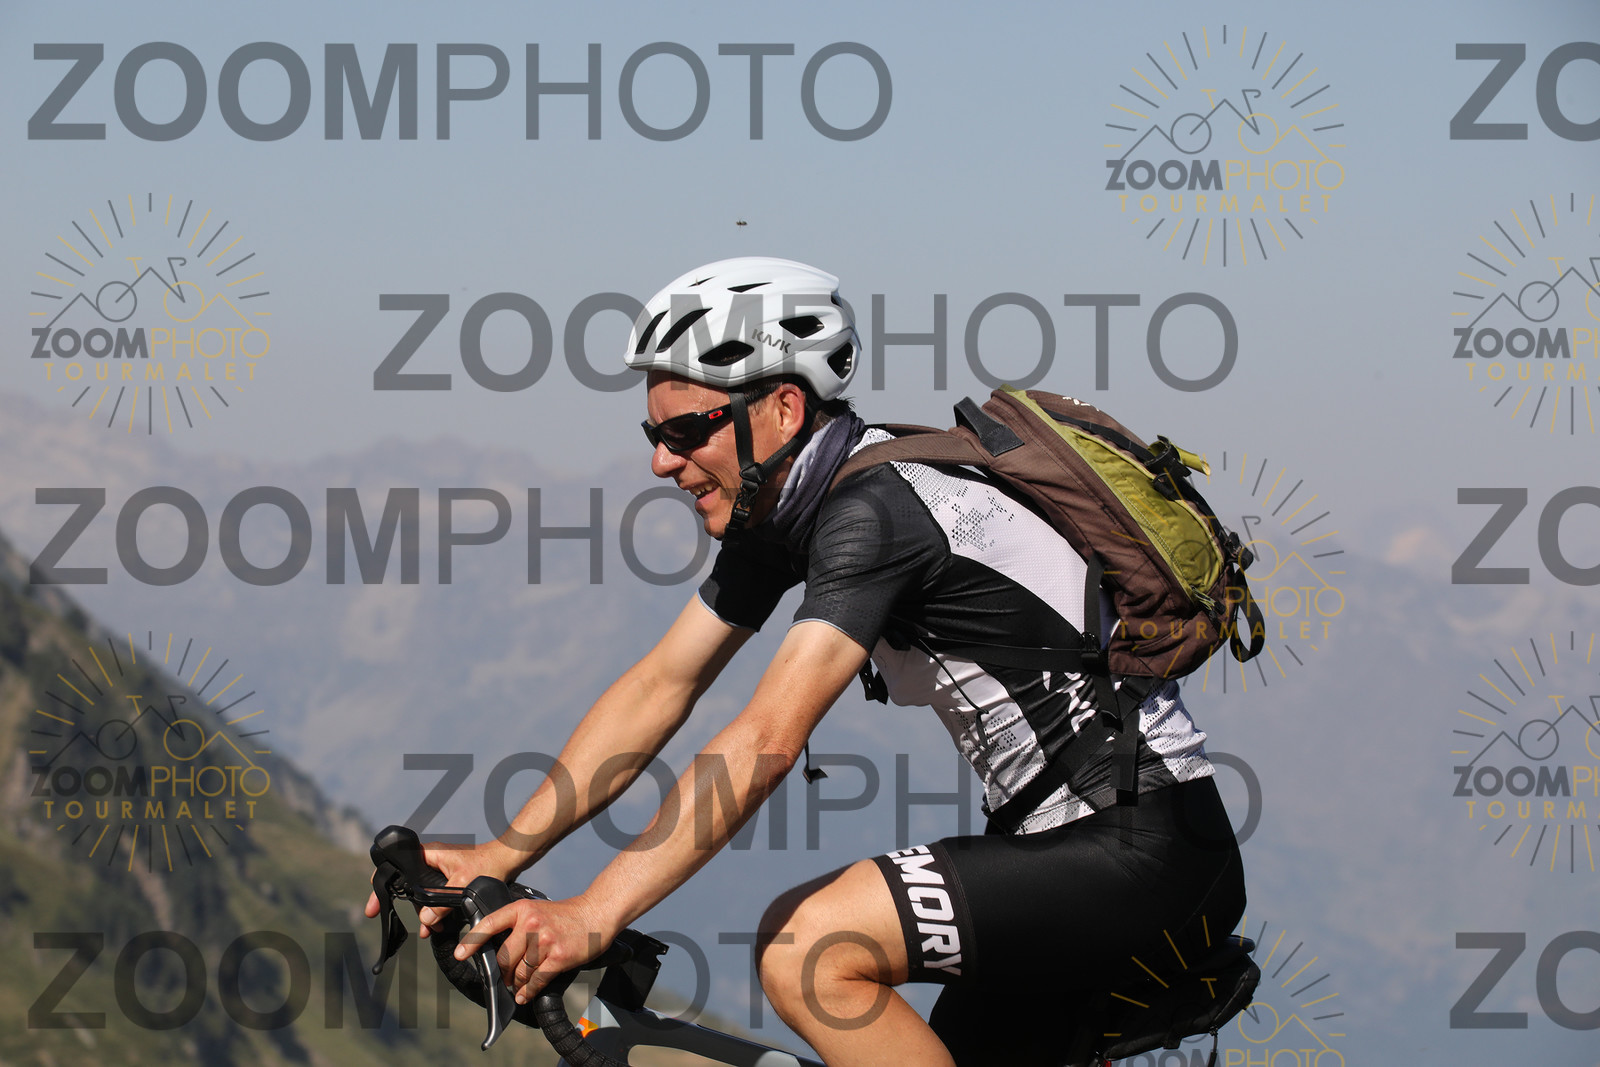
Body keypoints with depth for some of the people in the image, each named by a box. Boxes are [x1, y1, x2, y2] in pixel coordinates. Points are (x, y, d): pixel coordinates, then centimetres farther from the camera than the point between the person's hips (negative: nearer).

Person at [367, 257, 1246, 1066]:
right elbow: (660, 685, 11)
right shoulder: (780, 508, 8)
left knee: (811, 947, -24)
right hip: (1063, 840, 10)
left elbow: (766, 741, -29)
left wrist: (592, 916, -32)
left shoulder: (875, 508, -21)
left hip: (1145, 854, -10)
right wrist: (497, 858, 4)